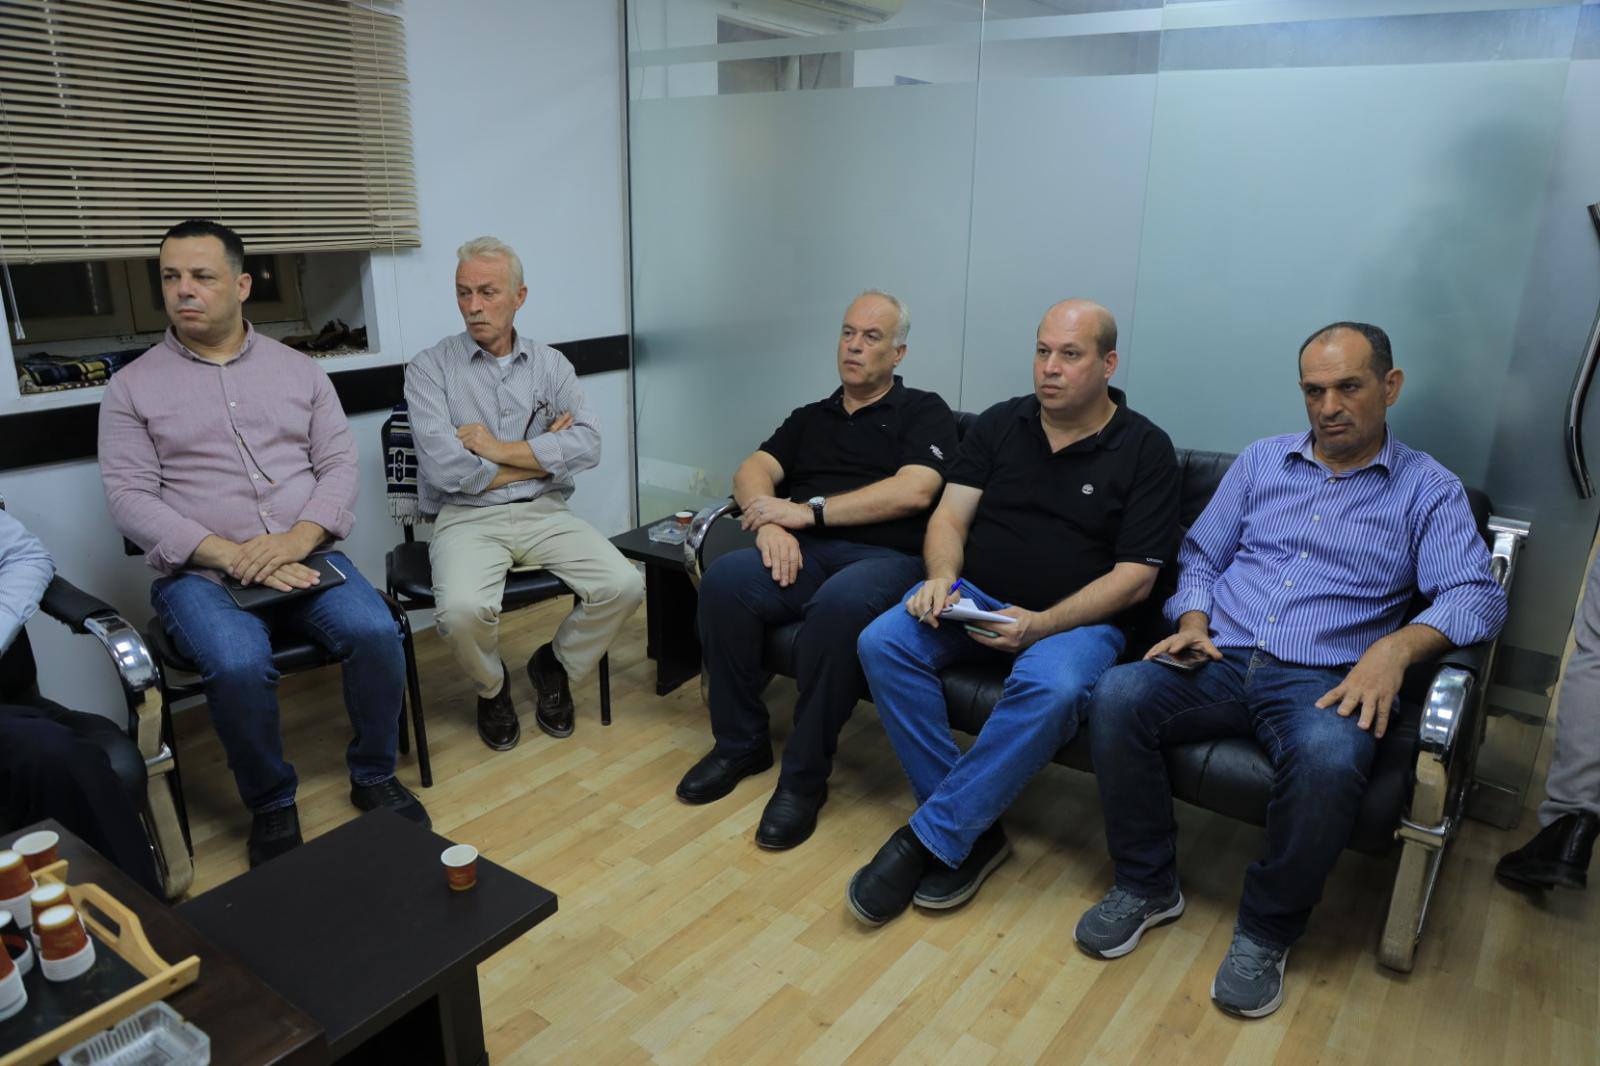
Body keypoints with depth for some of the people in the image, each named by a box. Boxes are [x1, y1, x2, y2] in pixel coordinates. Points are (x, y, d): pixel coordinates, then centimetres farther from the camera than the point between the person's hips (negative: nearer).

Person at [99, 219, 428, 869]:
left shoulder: (299, 370, 12)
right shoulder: (133, 387, 6)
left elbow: (339, 465, 5)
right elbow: (129, 497, -3)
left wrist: (299, 537, -15)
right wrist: (232, 556, -17)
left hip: (305, 558, 2)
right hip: (199, 572, -1)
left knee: (377, 632, -26)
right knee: (240, 665, -32)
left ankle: (374, 775, -1)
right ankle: (270, 805, -5)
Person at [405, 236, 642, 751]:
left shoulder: (551, 365, 8)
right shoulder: (430, 369, -1)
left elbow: (587, 445, -7)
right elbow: (446, 469, -14)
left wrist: (497, 449, -13)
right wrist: (543, 454, -6)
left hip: (544, 512, 3)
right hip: (468, 518, -2)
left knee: (623, 586, -19)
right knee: (463, 610, -32)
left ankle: (555, 665, 13)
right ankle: (491, 687, 6)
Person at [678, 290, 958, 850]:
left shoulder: (923, 412, 11)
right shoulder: (811, 418, 26)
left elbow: (913, 491, -8)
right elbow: (752, 471, 12)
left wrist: (809, 510, -9)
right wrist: (770, 520, -12)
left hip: (886, 557, -4)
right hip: (807, 553, 4)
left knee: (840, 602, -38)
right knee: (725, 579, -26)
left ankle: (804, 777, -20)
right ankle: (740, 743, -6)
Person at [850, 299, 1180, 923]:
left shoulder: (1145, 450, -2)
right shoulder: (1000, 424, 9)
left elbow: (1135, 578, -8)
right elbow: (949, 517, 5)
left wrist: (1039, 625, -21)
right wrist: (941, 578, -18)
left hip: (1077, 618, -3)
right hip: (972, 596, 4)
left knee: (1050, 687, -37)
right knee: (882, 643, -23)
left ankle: (930, 838, -22)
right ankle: (973, 832, -16)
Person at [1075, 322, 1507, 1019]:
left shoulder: (1429, 489, 9)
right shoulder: (1262, 461, 18)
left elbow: (1477, 595, -4)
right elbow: (1201, 556, 19)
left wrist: (1397, 646, -23)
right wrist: (1193, 623, -1)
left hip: (1322, 681, -2)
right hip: (1218, 661, 3)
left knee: (1328, 760, -37)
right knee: (1118, 696, -27)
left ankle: (1267, 932, -10)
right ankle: (1147, 885, -7)